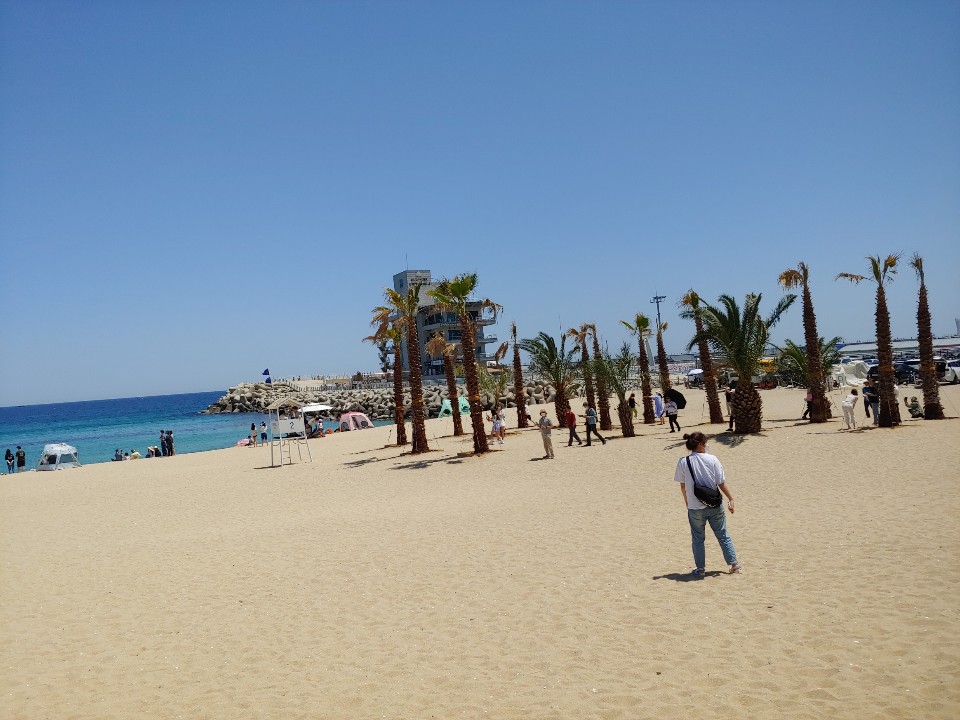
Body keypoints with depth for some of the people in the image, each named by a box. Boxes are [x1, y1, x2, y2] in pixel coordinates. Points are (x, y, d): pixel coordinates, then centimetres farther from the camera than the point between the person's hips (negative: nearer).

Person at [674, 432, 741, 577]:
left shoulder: (683, 462, -7)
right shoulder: (712, 459, -9)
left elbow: (682, 486, 2)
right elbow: (721, 483, -8)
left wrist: (686, 501, 17)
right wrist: (731, 499, 3)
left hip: (695, 508, 0)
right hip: (714, 505, 0)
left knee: (698, 539, 14)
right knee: (723, 535, 16)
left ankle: (700, 569, 19)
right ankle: (734, 564, 23)